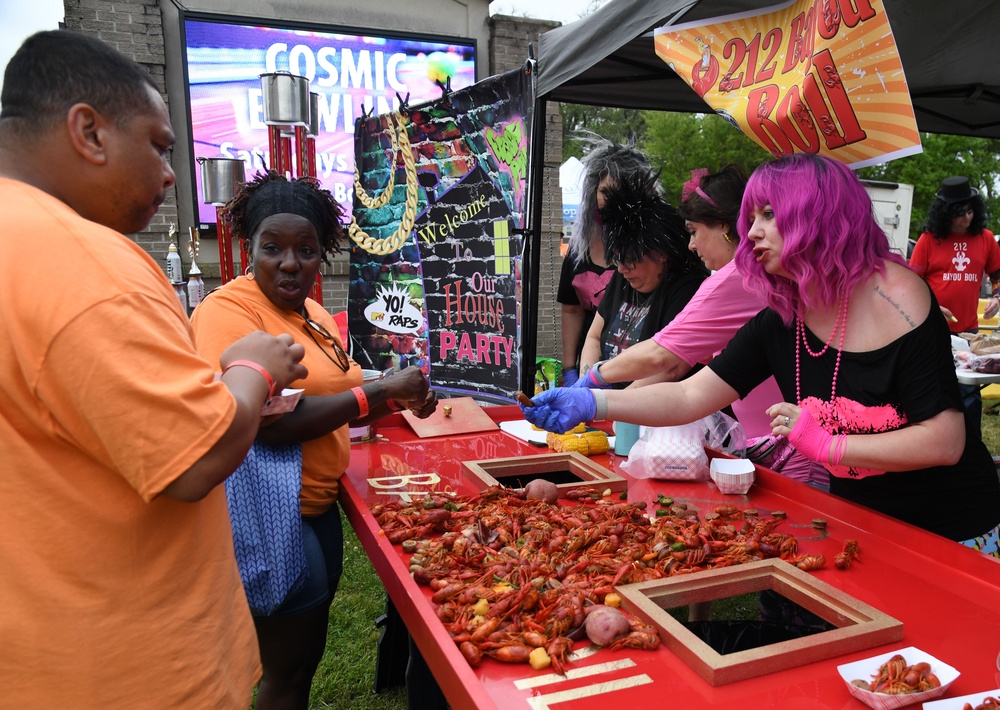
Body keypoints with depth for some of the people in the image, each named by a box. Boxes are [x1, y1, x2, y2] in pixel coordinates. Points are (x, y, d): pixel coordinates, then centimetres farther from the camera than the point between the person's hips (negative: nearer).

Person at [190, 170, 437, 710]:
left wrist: (402, 400, 1)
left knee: (309, 648, 23)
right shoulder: (228, 310, -17)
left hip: (319, 503, 9)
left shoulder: (313, 314, 9)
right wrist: (379, 391, -22)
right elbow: (266, 422, -28)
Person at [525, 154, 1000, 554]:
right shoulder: (781, 320, -6)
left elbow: (945, 441, -24)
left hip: (950, 532, -5)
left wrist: (826, 444, -27)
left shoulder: (897, 297, -21)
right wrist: (591, 402, -24)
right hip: (858, 525, 5)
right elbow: (691, 397, -13)